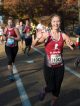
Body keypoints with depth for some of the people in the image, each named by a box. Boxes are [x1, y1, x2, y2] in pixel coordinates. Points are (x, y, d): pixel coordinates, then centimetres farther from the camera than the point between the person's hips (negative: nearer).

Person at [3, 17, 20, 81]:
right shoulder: (6, 29, 0)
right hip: (8, 46, 1)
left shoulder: (15, 29, -9)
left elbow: (19, 38, -12)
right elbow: (4, 39, 9)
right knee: (10, 59, -12)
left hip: (14, 47, 0)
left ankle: (10, 71, 38)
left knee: (13, 60, 14)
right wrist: (5, 36, -13)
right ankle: (11, 74, -7)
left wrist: (13, 37, -26)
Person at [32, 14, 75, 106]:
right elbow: (33, 45, -13)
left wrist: (71, 45, -26)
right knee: (51, 87, 0)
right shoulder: (46, 34, -9)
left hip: (60, 66, 3)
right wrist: (37, 38, -35)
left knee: (57, 87, 14)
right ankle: (44, 90, 37)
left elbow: (72, 47, -2)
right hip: (49, 66, -2)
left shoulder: (63, 35, -3)